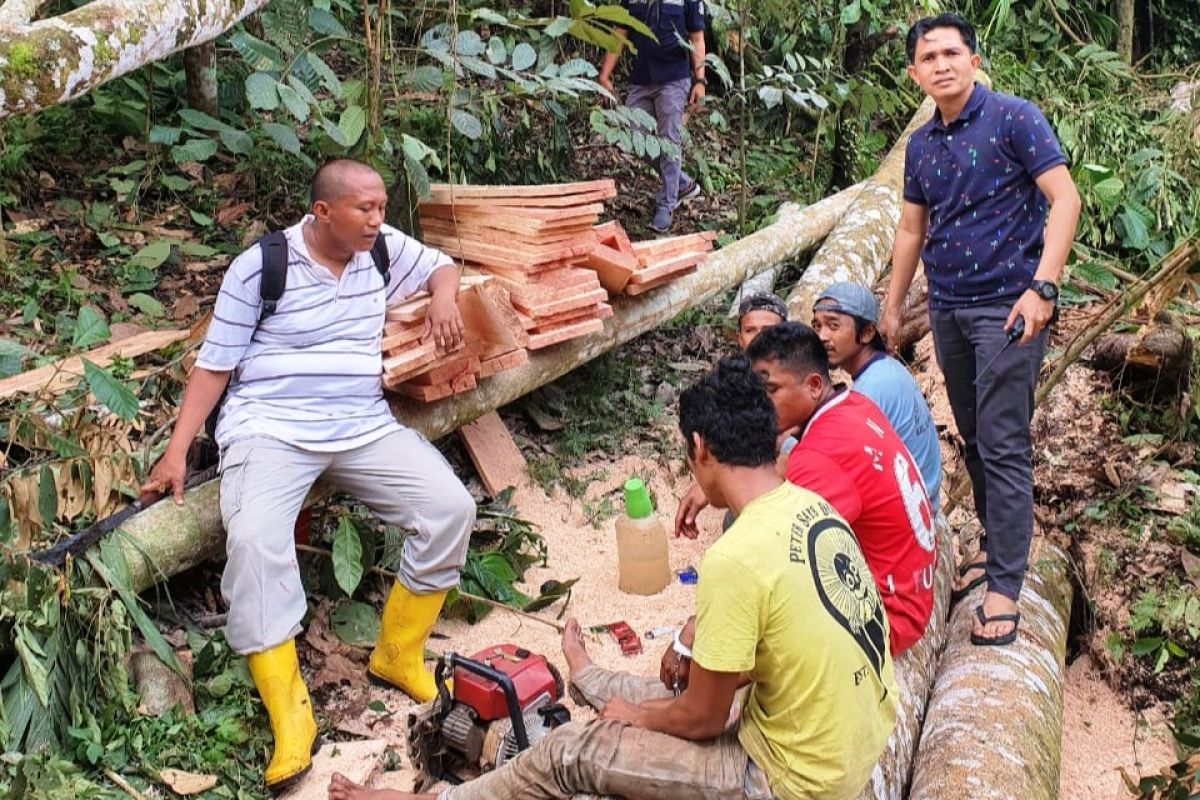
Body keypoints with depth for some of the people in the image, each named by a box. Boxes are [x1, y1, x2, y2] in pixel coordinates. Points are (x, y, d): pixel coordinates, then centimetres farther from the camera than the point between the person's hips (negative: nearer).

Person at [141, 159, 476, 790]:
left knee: (450, 509, -14)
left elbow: (443, 266, 25)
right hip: (271, 428, -4)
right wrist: (177, 450, -8)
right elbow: (215, 363, -2)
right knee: (255, 539, -32)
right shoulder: (260, 266, -6)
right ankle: (288, 711, -24)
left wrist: (442, 297, -1)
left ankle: (398, 654, 3)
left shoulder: (384, 249, 5)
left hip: (366, 428, 5)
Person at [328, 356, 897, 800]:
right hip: (860, 740, 8)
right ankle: (594, 683, 65)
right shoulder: (812, 506, -1)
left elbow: (702, 719, -15)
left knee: (570, 753, 4)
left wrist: (637, 715, 4)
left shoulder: (735, 559, -28)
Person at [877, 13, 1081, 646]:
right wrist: (891, 309, 19)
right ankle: (995, 545, 31)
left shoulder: (1013, 119, -8)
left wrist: (1042, 288, -22)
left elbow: (1065, 198, -13)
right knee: (973, 440, 15)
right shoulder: (920, 145, 11)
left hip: (1006, 307, -6)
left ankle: (1005, 586, -3)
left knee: (1003, 445, -8)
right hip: (947, 309, 6)